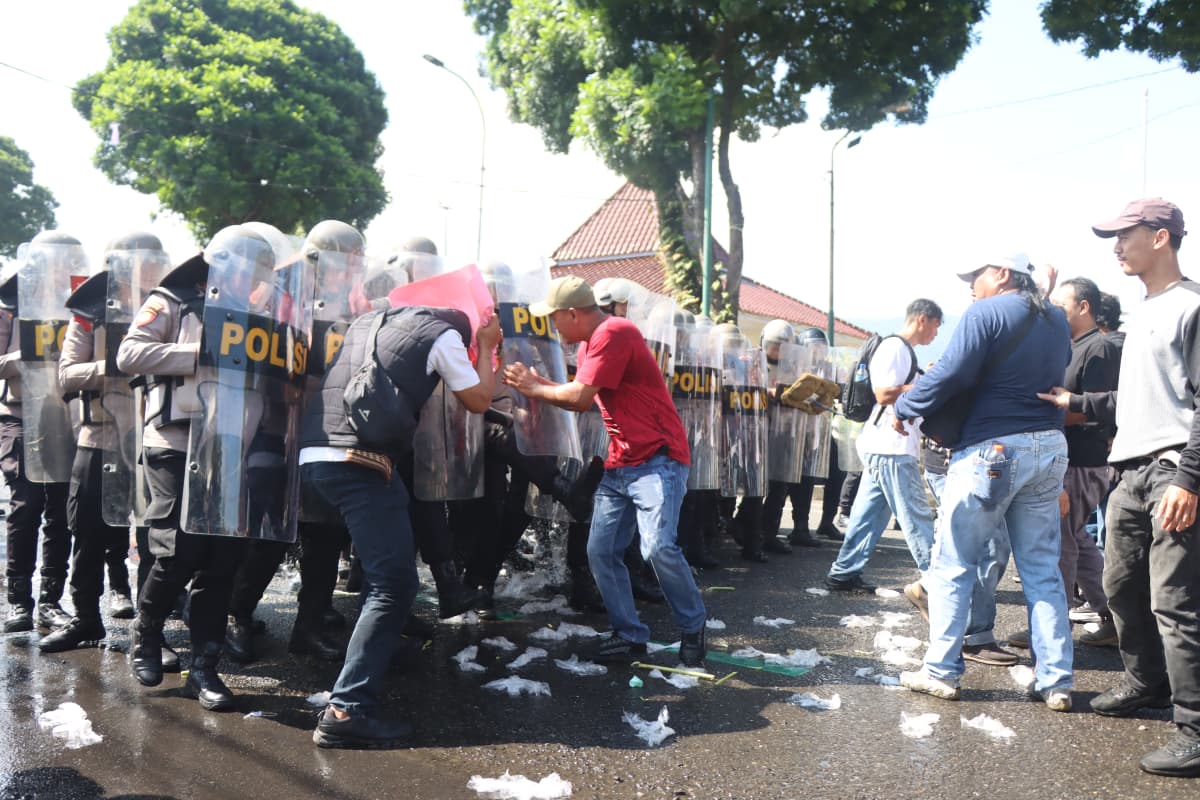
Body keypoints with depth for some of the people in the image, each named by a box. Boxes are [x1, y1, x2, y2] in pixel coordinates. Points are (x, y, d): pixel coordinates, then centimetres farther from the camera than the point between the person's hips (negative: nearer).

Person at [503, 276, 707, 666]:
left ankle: (694, 627, 2)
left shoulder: (614, 333, -18)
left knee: (658, 546, -21)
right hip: (620, 464, 10)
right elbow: (581, 400, 14)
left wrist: (534, 389, -5)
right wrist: (535, 382, 6)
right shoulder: (589, 342, 13)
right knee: (601, 552, 4)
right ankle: (630, 636, 15)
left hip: (658, 458, -10)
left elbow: (581, 396, -20)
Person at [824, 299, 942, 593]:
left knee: (870, 513, 11)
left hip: (887, 447, 10)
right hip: (890, 448, -10)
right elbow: (884, 394, -21)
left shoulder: (903, 349, 20)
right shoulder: (894, 346, -12)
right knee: (916, 515, -4)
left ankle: (844, 574, 15)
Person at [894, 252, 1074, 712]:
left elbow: (951, 375, -17)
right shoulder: (1057, 321, 14)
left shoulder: (986, 313, -9)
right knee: (1042, 570, 11)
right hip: (1050, 448, 7)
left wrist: (906, 408, -4)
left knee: (953, 565, 3)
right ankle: (1055, 682, 13)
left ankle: (942, 672, 7)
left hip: (992, 449, -7)